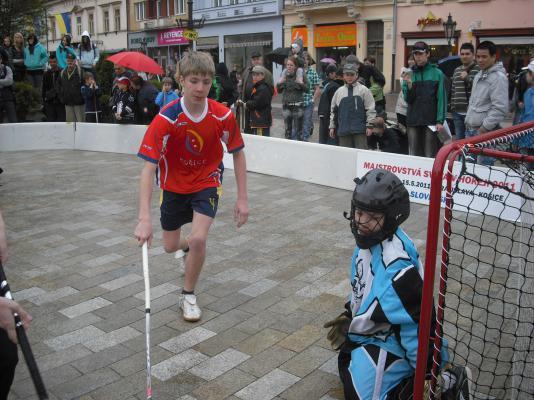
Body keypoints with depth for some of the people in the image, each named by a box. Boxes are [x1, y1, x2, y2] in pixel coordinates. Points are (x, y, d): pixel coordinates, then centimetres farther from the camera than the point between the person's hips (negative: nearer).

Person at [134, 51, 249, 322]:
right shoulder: (166, 118, -26)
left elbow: (238, 154, -3)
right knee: (170, 246, 13)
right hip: (174, 186, 1)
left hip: (206, 183, 0)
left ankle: (188, 295, 5)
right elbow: (148, 168, -30)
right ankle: (191, 247, 53)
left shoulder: (223, 116, -19)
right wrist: (144, 218, -39)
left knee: (198, 239, -21)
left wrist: (242, 198, -7)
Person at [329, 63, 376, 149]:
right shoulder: (339, 91, 12)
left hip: (360, 129, -3)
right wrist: (332, 126, 14)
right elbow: (333, 110, 17)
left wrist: (369, 125, -5)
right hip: (343, 130, 3)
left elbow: (370, 109, 0)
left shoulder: (364, 90, 2)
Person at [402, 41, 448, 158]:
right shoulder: (410, 74, 8)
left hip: (431, 121, -3)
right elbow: (408, 99, 5)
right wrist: (408, 84, -12)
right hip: (413, 121, 3)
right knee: (413, 154, 8)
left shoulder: (437, 73, -1)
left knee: (430, 155, 0)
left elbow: (441, 98, -4)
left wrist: (440, 121, -11)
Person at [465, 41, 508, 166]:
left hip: (485, 132, -9)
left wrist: (484, 128, -20)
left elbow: (500, 108, -21)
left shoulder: (498, 77, -14)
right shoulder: (479, 75, 16)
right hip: (470, 129, 9)